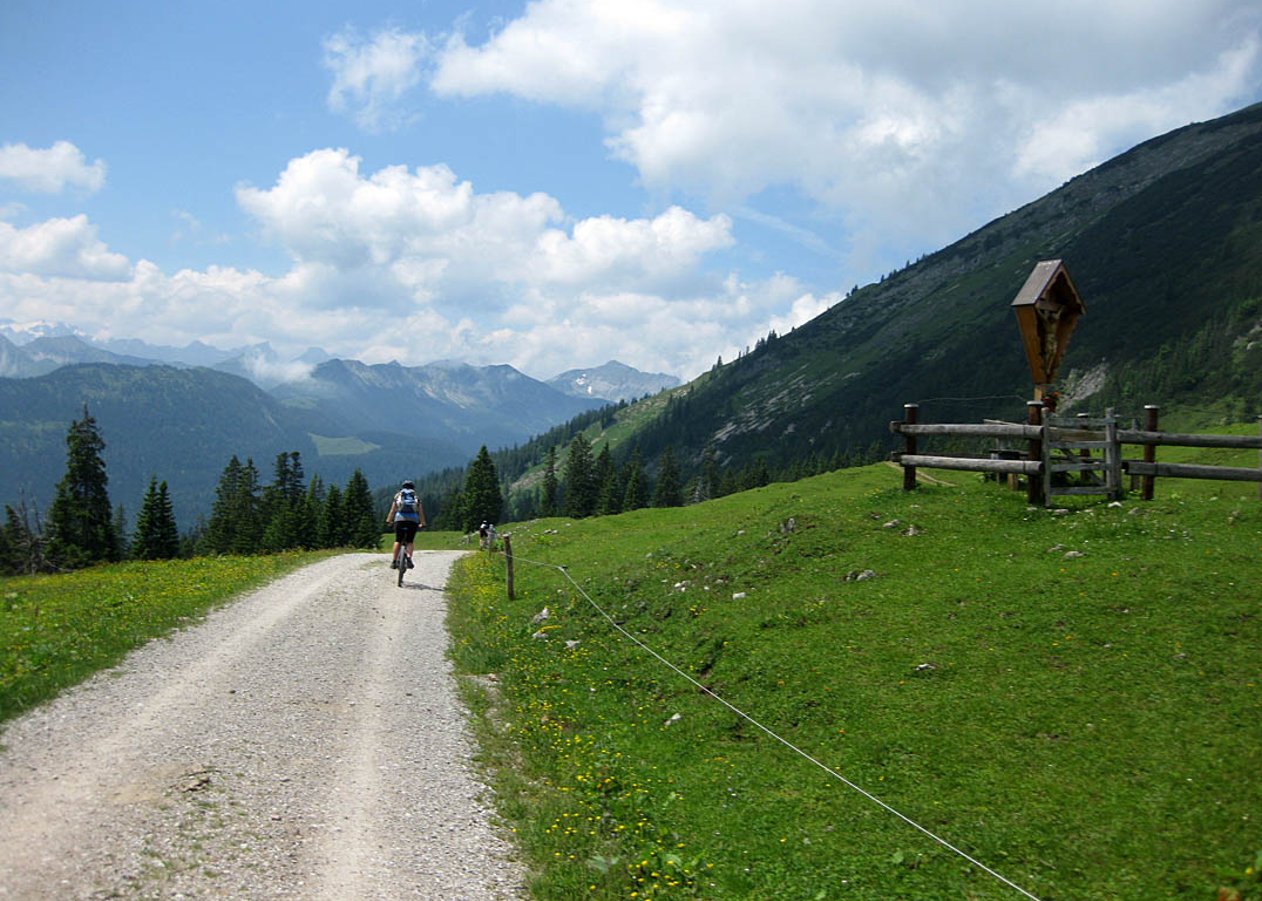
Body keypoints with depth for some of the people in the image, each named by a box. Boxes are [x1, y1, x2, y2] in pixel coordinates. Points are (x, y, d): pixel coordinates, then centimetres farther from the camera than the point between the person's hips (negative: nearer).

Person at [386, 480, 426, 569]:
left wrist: (388, 521, 22)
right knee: (410, 541, 10)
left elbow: (392, 510, 15)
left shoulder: (398, 496, 19)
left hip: (400, 519, 0)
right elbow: (421, 512, 19)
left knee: (398, 541, 8)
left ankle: (393, 561, 0)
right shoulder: (416, 497, 20)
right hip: (413, 520, 0)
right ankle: (409, 557, -12)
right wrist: (422, 524, 27)